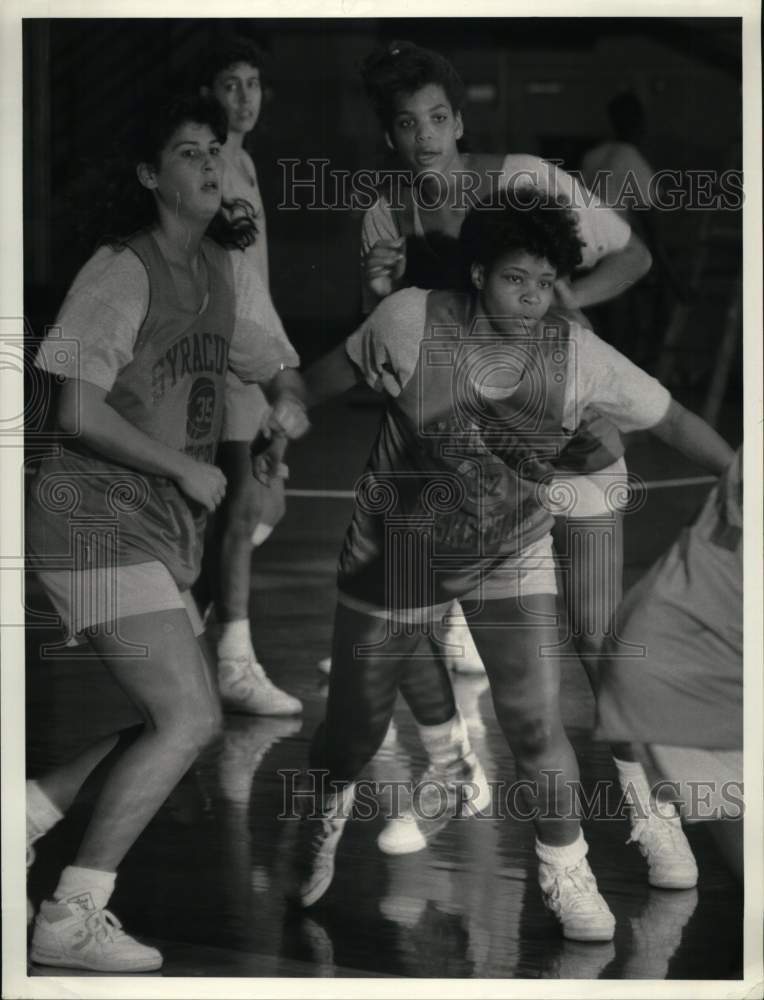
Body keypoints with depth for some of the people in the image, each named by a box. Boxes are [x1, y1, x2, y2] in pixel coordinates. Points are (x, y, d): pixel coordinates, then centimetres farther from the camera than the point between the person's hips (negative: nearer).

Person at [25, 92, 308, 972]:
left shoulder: (226, 268, 10)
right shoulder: (120, 272, -13)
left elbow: (276, 364, 20)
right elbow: (78, 414, -17)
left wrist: (289, 405, -3)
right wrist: (186, 468, -13)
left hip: (162, 530, 9)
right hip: (96, 522, -9)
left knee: (167, 718, 12)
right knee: (189, 718, -13)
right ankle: (70, 917, -6)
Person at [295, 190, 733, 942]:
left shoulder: (580, 357, -19)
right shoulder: (410, 320, -21)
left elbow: (671, 419, -10)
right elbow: (338, 370, -1)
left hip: (511, 556, 0)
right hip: (396, 554, 0)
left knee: (537, 726, -9)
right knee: (356, 724, 13)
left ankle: (565, 872, 17)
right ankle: (326, 811, 49)